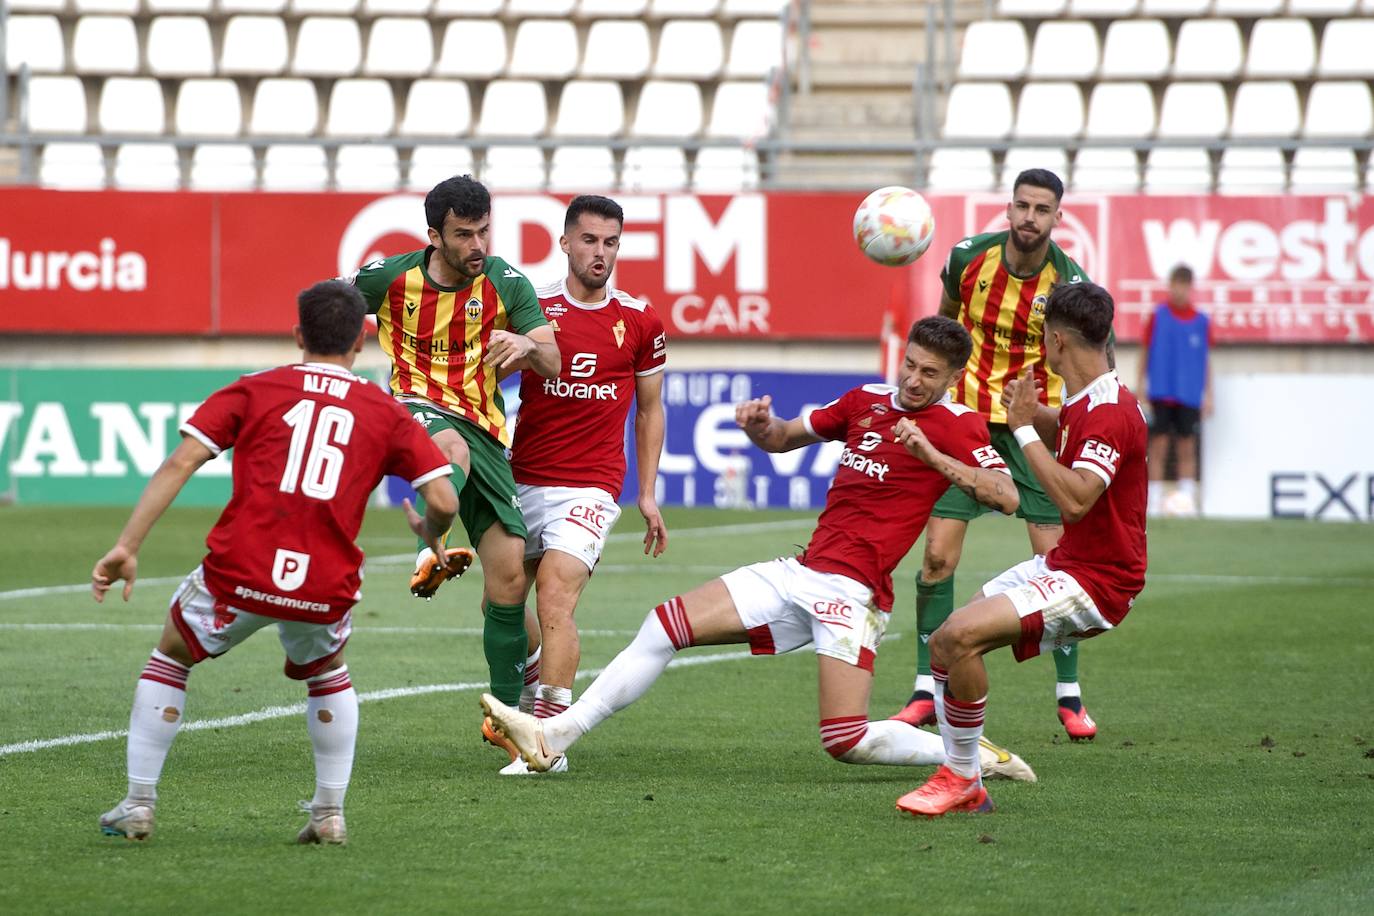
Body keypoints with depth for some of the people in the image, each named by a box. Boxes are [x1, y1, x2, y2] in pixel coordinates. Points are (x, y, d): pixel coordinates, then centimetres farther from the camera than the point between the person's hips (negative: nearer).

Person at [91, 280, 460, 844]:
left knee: (170, 656, 26)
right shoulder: (386, 414, 11)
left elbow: (180, 464, -1)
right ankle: (330, 813, 26)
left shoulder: (253, 391, 9)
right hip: (326, 588, 1)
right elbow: (444, 501, 4)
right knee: (328, 675, 33)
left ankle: (139, 804, 21)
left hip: (239, 575, -1)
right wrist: (429, 535, 28)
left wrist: (127, 546, -4)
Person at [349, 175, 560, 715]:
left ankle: (507, 712, 7)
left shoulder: (507, 283, -1)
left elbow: (552, 364, -9)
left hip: (483, 428, 2)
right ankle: (435, 549, -64)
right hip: (417, 408, -2)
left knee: (509, 579, -4)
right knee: (453, 448, -42)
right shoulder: (389, 277, -3)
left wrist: (527, 345, -31)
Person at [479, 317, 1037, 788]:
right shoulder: (867, 402, 13)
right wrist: (760, 423, 1)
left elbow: (1008, 497, -20)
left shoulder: (957, 426, -5)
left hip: (852, 591, -7)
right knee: (665, 626, -1)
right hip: (800, 572, 7)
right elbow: (783, 438, 25)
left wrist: (932, 455, -26)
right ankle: (553, 736, 1)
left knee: (847, 742, -19)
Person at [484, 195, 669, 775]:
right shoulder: (532, 308, 0)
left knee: (554, 598, -18)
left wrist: (648, 494, 10)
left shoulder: (639, 320, 3)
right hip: (522, 481, 3)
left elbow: (650, 410, 13)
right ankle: (538, 683, 42)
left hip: (591, 487, -3)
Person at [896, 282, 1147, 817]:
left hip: (1099, 578, -10)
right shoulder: (1081, 404, 9)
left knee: (963, 635, -24)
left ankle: (958, 777, -10)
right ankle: (966, 788, 13)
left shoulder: (1110, 413, -21)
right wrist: (1032, 414, 14)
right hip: (1062, 565, 10)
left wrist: (1025, 429, -26)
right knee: (943, 644, 6)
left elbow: (1074, 499, -34)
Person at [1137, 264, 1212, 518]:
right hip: (1161, 390, -2)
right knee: (1159, 445, -2)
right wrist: (1141, 385, 2)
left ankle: (1187, 502, 7)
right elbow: (1145, 351, 6)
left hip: (1189, 395, 2)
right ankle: (1155, 501, 1)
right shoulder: (1158, 316, 1)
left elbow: (1204, 361, 12)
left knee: (1187, 449, 3)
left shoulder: (1201, 322, 5)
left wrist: (1208, 395, 10)